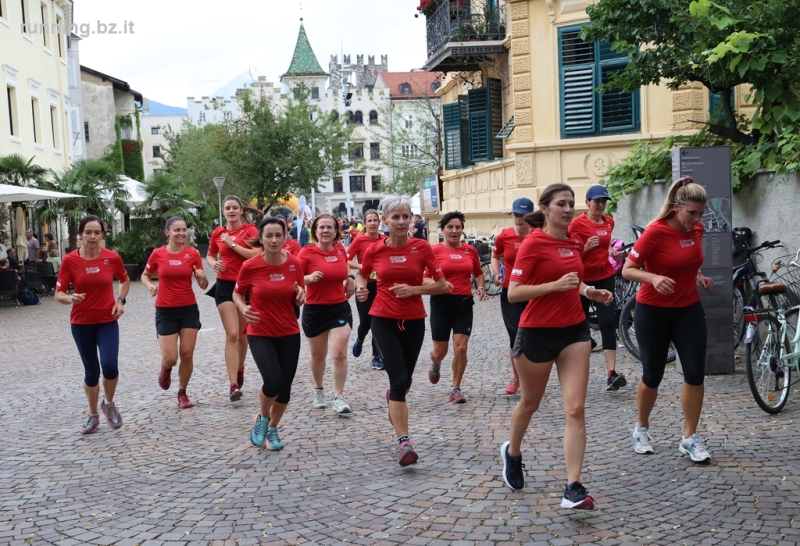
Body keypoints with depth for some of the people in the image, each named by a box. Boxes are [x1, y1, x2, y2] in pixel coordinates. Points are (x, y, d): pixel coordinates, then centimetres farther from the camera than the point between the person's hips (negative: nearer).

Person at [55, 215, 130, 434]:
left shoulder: (113, 257, -7)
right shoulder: (69, 260, -10)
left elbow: (125, 280, 12)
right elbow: (59, 294, -8)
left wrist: (121, 300, -4)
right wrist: (70, 298, -30)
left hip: (108, 321, 0)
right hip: (81, 323, 0)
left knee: (110, 366, -18)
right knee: (91, 371, 9)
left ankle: (109, 404, 12)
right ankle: (93, 416, 29)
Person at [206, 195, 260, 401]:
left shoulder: (250, 230, -3)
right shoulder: (218, 233, 5)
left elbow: (255, 254, -18)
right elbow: (210, 255, 19)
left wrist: (232, 243, -16)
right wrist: (214, 263, -3)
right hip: (225, 285, 0)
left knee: (242, 334, 14)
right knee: (232, 334, -10)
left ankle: (240, 369, 40)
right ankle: (234, 385, -14)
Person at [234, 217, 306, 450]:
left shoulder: (295, 264, -7)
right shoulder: (250, 266, -14)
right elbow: (237, 293, 4)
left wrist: (300, 297, -16)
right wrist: (243, 308, -16)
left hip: (289, 334, 3)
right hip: (260, 334, -3)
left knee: (285, 387, 6)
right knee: (273, 381, -19)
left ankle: (273, 429, 33)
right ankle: (262, 418, 14)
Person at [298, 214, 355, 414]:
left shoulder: (340, 249, 1)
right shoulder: (307, 252, -12)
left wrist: (349, 279, 8)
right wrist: (310, 277, -31)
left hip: (340, 308, 2)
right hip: (314, 310, -2)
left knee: (340, 353, -9)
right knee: (318, 355, 14)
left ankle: (339, 397, -1)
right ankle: (318, 390, 38)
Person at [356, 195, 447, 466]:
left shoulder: (422, 247, -7)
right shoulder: (375, 250, -5)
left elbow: (442, 285, -5)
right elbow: (361, 275, 15)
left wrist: (413, 289, -18)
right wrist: (361, 287, -7)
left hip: (414, 320, 2)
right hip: (384, 319, -1)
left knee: (405, 380, 17)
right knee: (399, 379, -14)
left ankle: (392, 396, 54)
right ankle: (404, 441, -9)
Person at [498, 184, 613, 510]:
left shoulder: (575, 243, 8)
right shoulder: (533, 243, -12)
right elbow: (513, 293, -17)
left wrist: (589, 291, 7)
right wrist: (557, 285, -25)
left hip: (574, 330, 5)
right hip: (537, 333, -5)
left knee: (575, 409, -6)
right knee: (529, 404, 15)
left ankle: (573, 488, -5)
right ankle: (512, 453, 44)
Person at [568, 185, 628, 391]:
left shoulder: (609, 222, 7)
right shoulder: (577, 223, -10)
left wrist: (613, 252, 4)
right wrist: (586, 247, -27)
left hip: (605, 276, 3)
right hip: (583, 277, -3)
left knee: (608, 322, -8)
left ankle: (611, 373, -15)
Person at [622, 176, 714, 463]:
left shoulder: (696, 230, 1)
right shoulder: (655, 232, -18)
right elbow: (627, 270, -17)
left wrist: (699, 277, 1)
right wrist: (654, 278, -34)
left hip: (689, 310, 5)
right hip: (653, 311, -5)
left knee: (695, 373, -2)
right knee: (653, 375, 6)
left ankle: (690, 438, 11)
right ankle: (642, 428, 30)